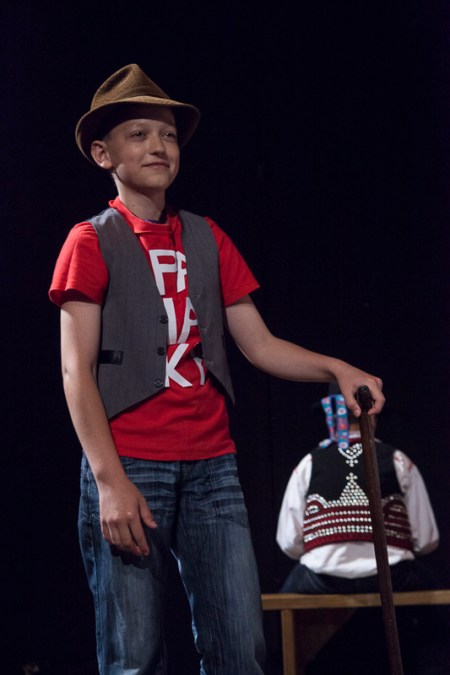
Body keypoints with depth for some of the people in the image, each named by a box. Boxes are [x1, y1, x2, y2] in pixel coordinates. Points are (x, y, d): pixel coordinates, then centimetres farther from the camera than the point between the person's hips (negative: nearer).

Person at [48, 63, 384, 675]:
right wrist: (110, 480, -16)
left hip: (212, 464, 4)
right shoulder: (92, 242, 2)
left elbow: (258, 344, 15)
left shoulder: (207, 239, 16)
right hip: (129, 467, -4)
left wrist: (336, 369, -5)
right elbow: (76, 370, -5)